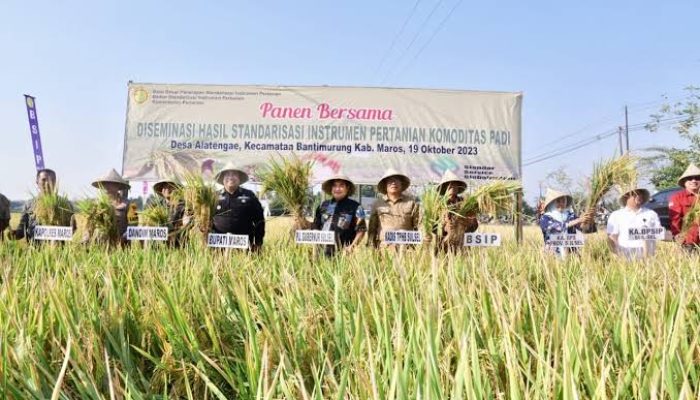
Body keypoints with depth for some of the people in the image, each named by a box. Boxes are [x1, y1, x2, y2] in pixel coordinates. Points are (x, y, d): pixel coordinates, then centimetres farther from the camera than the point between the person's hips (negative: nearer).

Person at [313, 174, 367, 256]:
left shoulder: (355, 207, 4)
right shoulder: (323, 206, 16)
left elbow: (361, 229, 0)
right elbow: (316, 227, 22)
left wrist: (352, 246, -11)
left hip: (342, 252, -3)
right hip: (322, 251, 4)